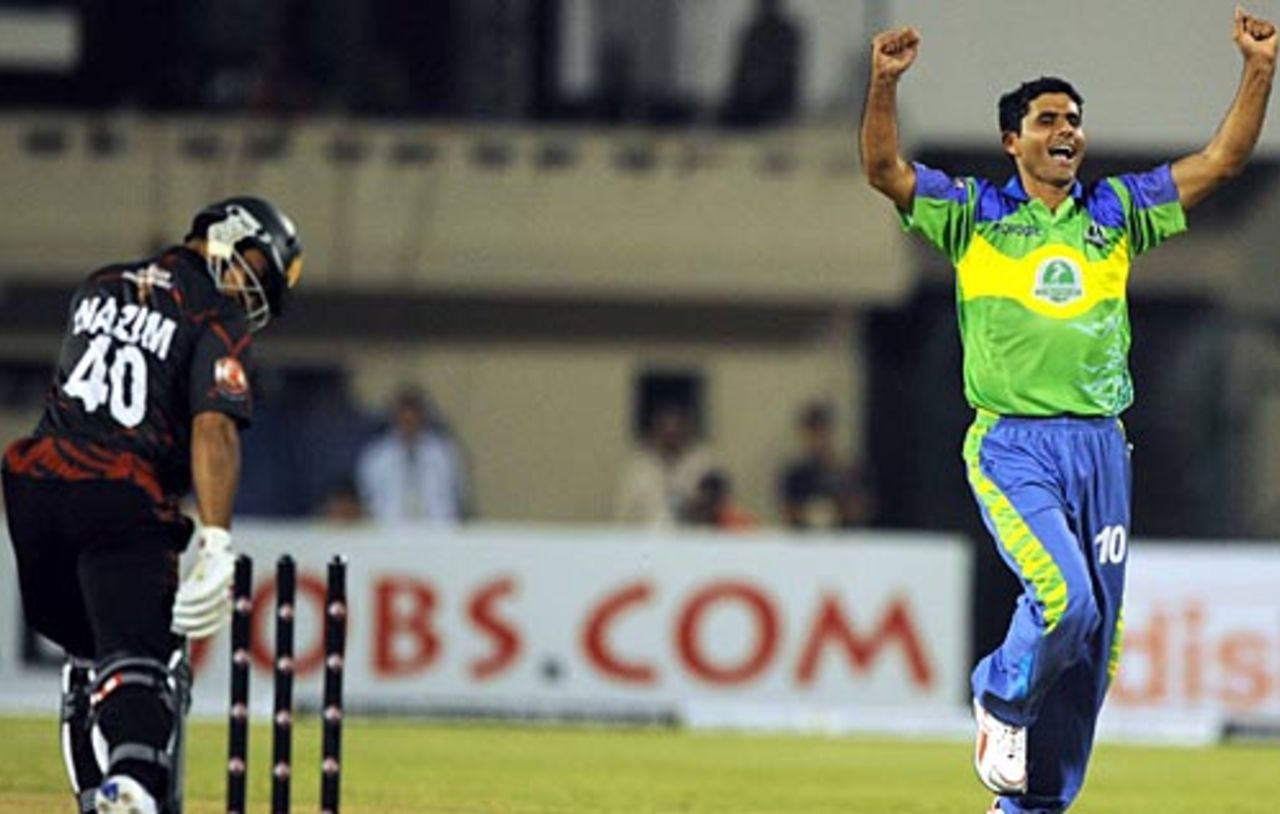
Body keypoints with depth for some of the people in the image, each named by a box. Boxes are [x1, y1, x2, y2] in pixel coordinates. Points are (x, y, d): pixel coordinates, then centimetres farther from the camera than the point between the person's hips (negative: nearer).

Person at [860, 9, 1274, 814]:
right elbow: (884, 168, -6)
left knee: (1095, 635, 3)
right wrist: (885, 83, -21)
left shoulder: (1116, 212, 13)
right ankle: (1001, 701, 7)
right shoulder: (974, 214, 5)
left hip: (1100, 443, 4)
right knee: (1064, 596, -24)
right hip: (1012, 443, -4)